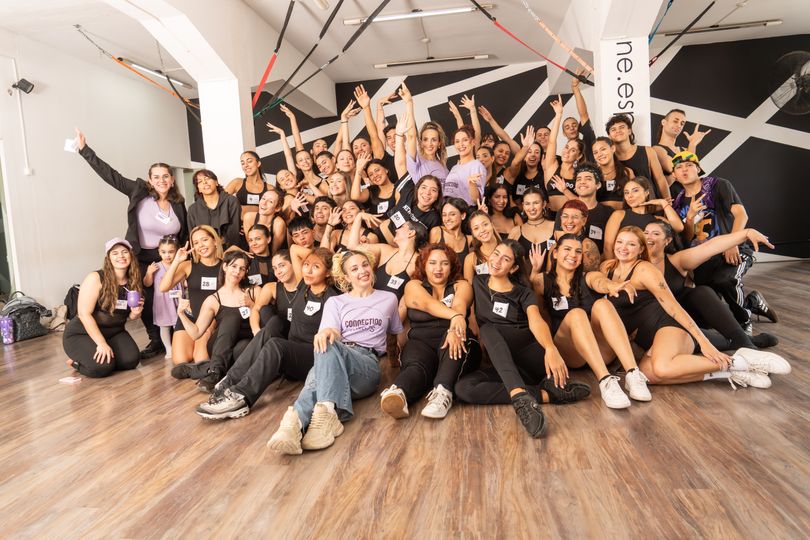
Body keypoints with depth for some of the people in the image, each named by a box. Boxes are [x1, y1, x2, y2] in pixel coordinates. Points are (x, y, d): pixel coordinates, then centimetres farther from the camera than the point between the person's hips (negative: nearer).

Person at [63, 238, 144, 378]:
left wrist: (135, 313, -13)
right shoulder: (95, 278, -18)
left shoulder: (133, 283, -1)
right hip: (81, 333, -5)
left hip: (114, 332, 6)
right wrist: (101, 343, -26)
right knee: (102, 367, -29)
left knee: (131, 360, -19)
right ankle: (77, 361, 6)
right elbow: (84, 314, -22)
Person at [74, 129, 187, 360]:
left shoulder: (178, 204, 1)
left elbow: (184, 236, 9)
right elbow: (110, 174, -11)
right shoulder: (139, 193, -7)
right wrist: (84, 149, -14)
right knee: (146, 302, -1)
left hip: (168, 260, 2)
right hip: (142, 260, -1)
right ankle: (156, 340, 16)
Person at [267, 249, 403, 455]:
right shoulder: (335, 302, 21)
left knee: (329, 349, -37)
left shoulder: (389, 299, 23)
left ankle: (295, 419, -58)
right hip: (335, 361, 1)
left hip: (367, 364, -1)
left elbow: (397, 332, 34)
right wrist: (325, 333, -20)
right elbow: (331, 335, 3)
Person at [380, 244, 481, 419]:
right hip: (421, 343, -1)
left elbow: (460, 306, -9)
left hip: (453, 343, 1)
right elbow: (428, 304, -10)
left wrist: (455, 329, -34)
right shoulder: (413, 286, 13)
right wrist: (455, 316, -33)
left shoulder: (461, 286, 16)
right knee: (415, 366, -34)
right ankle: (398, 393, -63)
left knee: (455, 338, -34)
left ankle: (442, 392, -51)